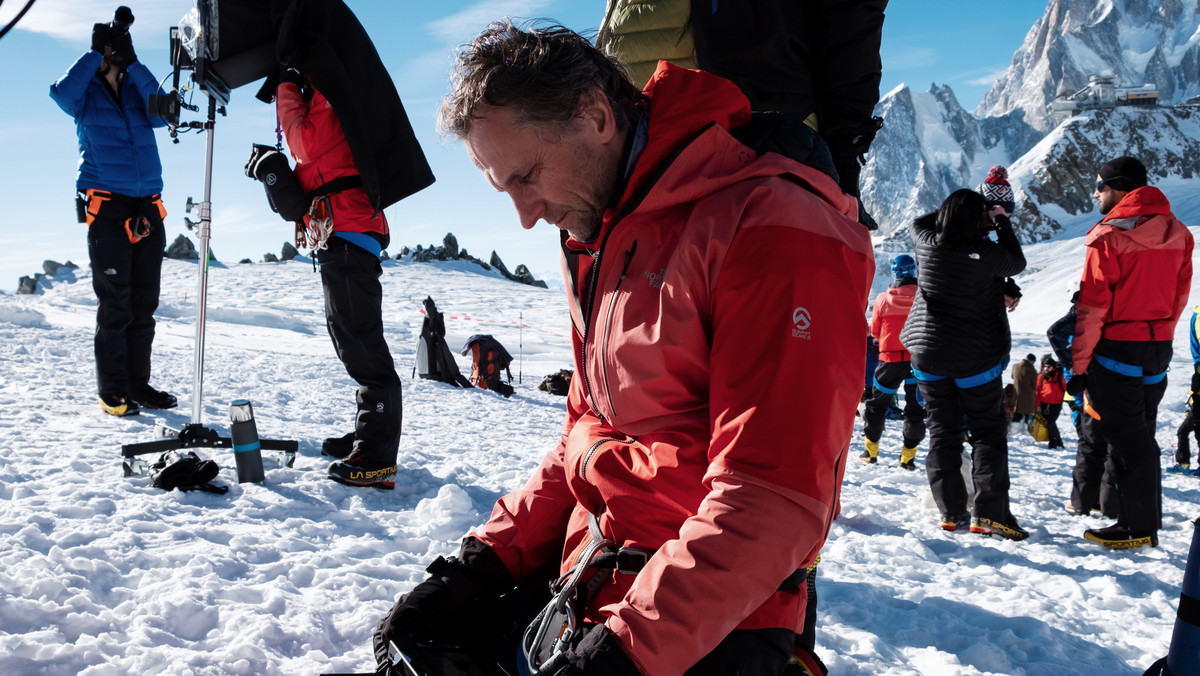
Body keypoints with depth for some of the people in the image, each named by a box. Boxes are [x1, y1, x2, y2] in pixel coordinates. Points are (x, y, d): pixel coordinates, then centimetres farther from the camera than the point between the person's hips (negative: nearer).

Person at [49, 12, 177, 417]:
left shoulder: (137, 90, 15)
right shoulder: (86, 95, 8)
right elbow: (62, 92, -14)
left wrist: (133, 63, -8)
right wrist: (96, 53, -10)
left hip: (148, 210, 4)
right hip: (107, 209, -3)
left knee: (144, 303, 5)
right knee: (114, 304, -7)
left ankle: (138, 384, 13)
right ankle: (112, 391, 0)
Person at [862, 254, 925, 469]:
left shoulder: (883, 300, -7)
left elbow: (875, 331, 3)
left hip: (890, 359, 0)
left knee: (877, 403, 14)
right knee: (916, 407, 10)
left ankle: (871, 450, 16)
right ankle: (908, 456, 9)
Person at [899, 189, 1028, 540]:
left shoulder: (928, 245, -5)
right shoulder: (988, 253, -15)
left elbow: (917, 224, 18)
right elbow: (1017, 262, 6)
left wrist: (954, 209, 18)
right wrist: (1002, 222, 15)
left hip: (928, 354, 4)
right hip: (976, 357, -3)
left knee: (942, 432, 9)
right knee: (988, 433, 5)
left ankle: (951, 512, 10)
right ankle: (990, 513, -1)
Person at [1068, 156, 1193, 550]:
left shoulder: (1109, 237, -14)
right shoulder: (1177, 234, 7)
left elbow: (1092, 307, -14)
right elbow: (1180, 296, 12)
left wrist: (1078, 364, -9)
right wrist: (1160, 336, 20)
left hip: (1118, 346, -7)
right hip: (1159, 346, 7)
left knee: (1125, 439, 0)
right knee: (1143, 435, 16)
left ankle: (1137, 528, 5)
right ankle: (1150, 521, 22)